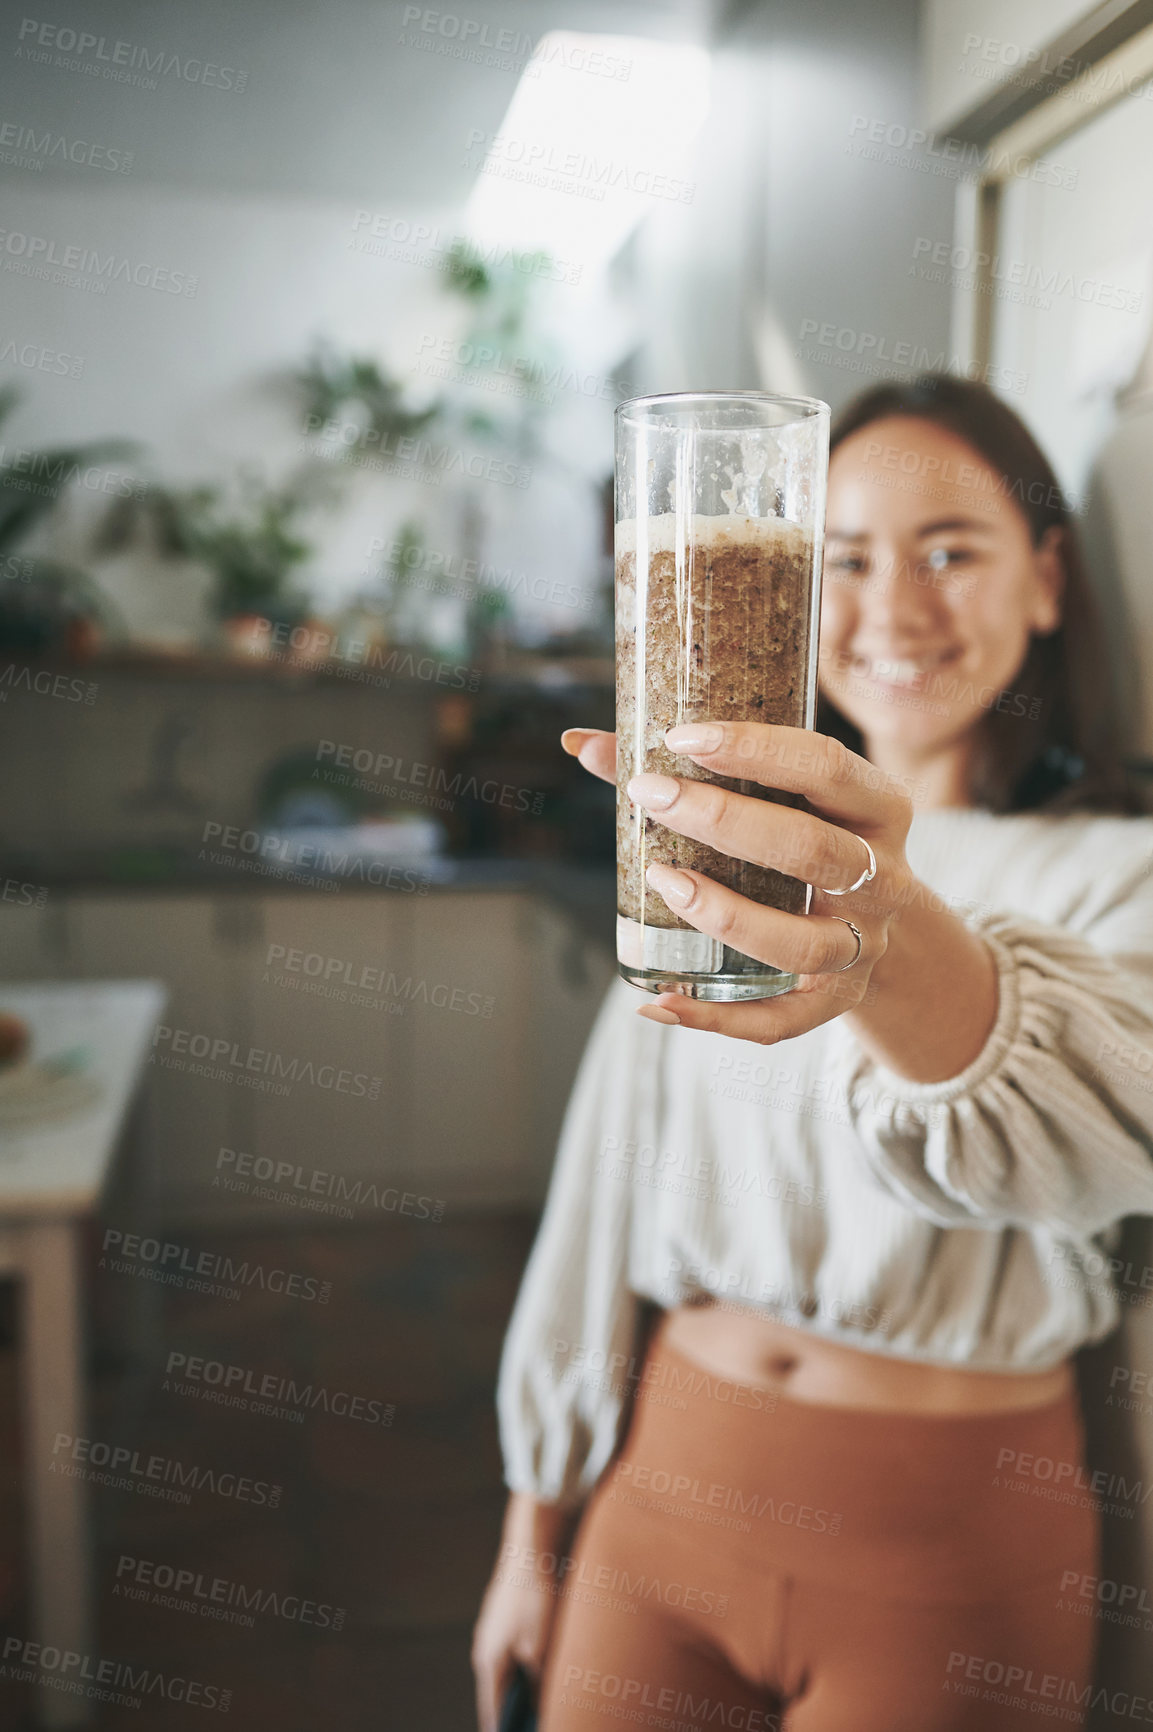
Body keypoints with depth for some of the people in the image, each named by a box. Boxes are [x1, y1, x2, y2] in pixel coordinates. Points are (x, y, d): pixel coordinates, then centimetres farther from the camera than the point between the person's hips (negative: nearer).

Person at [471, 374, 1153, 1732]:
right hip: (669, 1469, 3)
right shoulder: (722, 850, 3)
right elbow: (608, 1182, 3)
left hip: (950, 1529, -2)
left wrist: (897, 953, -54)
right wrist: (536, 1520, 6)